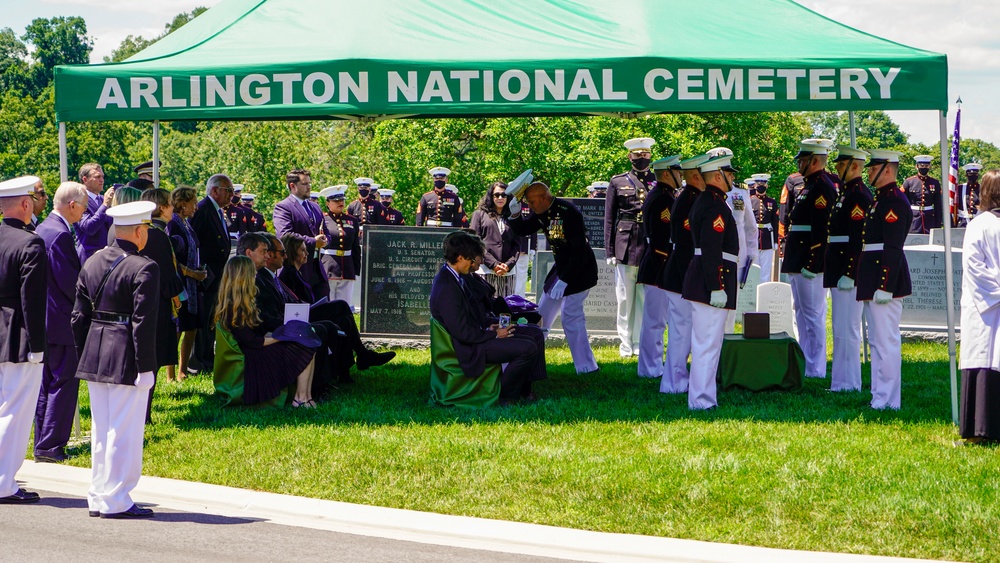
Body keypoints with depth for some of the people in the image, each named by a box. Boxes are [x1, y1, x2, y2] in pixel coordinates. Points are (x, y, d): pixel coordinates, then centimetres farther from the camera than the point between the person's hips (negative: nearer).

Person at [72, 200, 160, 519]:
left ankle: (98, 498, 21)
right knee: (124, 431, -1)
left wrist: (85, 356, 18)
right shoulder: (144, 269, -14)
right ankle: (116, 501, 2)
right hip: (126, 359, -7)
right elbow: (143, 323, -17)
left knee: (101, 430, 15)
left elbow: (79, 316, 11)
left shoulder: (92, 263, 8)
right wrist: (145, 368, -13)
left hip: (94, 357, 7)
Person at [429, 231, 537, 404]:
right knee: (529, 349, -20)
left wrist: (487, 328, 4)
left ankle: (522, 392, 25)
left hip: (473, 337, 11)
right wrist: (494, 334, -14)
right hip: (468, 350, -11)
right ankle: (504, 396, -2)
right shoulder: (447, 288, -26)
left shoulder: (448, 277, 7)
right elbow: (463, 333, -25)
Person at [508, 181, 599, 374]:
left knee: (571, 316, -14)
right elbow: (521, 230, 12)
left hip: (580, 271, -9)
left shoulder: (568, 212, -24)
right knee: (543, 314, 14)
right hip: (561, 268, 9)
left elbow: (580, 252, -26)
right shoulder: (542, 213, 1)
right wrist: (515, 214, -9)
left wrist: (564, 280, -27)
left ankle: (586, 367, -9)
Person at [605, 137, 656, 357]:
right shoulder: (618, 182, 7)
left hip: (651, 248, 0)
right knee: (625, 298, 3)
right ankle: (626, 345, 11)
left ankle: (642, 344, 10)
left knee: (647, 298, 2)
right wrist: (610, 252, 2)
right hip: (625, 246, 0)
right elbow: (609, 219, 8)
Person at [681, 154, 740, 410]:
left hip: (700, 282, 11)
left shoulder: (705, 201, 17)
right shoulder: (716, 206, -16)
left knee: (705, 343, 15)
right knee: (708, 344, -8)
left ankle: (702, 397, 22)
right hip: (712, 283, -11)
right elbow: (711, 251, -23)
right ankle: (702, 401, -6)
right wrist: (717, 288, -24)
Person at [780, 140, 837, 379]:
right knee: (802, 313, 15)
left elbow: (820, 230, -21)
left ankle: (815, 371, -3)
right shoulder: (810, 185, 17)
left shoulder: (821, 187, -15)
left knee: (812, 315, -6)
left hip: (810, 261, -11)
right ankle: (805, 363, 23)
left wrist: (810, 266, -24)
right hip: (800, 261, 11)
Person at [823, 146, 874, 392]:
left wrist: (848, 274, -23)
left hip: (848, 271, -10)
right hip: (840, 270, 10)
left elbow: (858, 238, -21)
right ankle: (843, 381, 19)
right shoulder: (847, 192, 16)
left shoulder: (859, 196, -15)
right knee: (843, 329, 13)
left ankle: (847, 383, -3)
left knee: (846, 329, -7)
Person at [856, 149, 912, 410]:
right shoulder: (881, 198, 17)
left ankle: (887, 400, -7)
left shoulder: (894, 201, -15)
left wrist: (884, 287, -23)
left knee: (886, 341, -9)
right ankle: (880, 396, 21)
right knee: (878, 341, 14)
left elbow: (893, 248, -21)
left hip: (886, 277, -11)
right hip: (874, 278, 11)